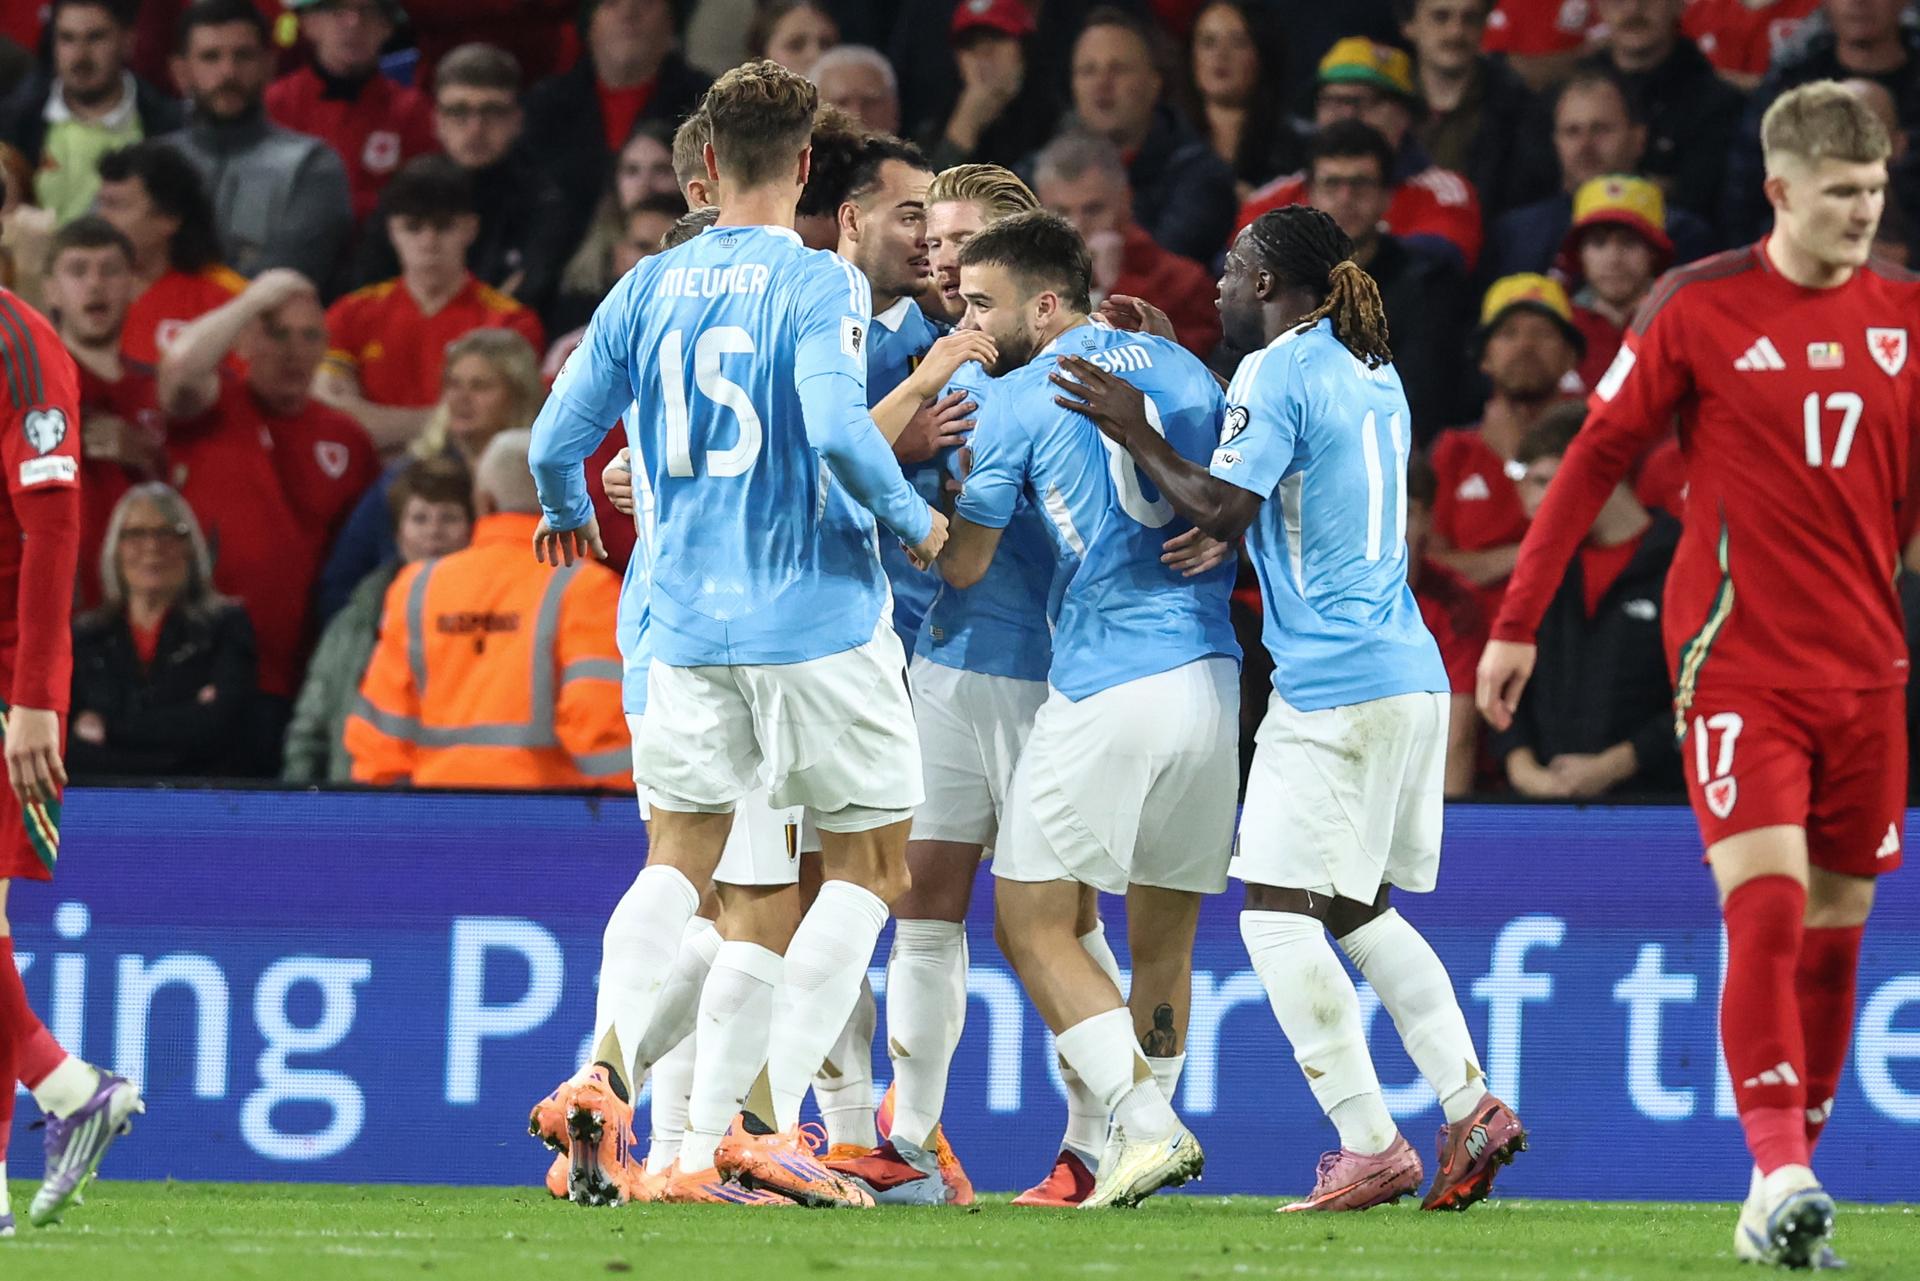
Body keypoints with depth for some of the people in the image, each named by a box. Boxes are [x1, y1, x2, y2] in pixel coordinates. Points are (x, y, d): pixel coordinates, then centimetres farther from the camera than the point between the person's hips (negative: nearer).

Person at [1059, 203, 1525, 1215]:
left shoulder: (1277, 372, -9)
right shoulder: (1373, 373, 18)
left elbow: (1226, 510, -17)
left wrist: (1136, 436, -8)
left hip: (1332, 686, -9)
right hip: (1409, 672, 9)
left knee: (1277, 915, -6)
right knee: (1360, 911, 17)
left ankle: (1371, 1148, -10)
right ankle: (1470, 1108, 6)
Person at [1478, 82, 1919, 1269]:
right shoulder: (1699, 309, -4)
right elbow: (1595, 461, 1)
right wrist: (1516, 623, 0)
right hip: (1738, 666, -4)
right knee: (1768, 907, -17)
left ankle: (1790, 1177, 13)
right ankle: (1780, 1173, -21)